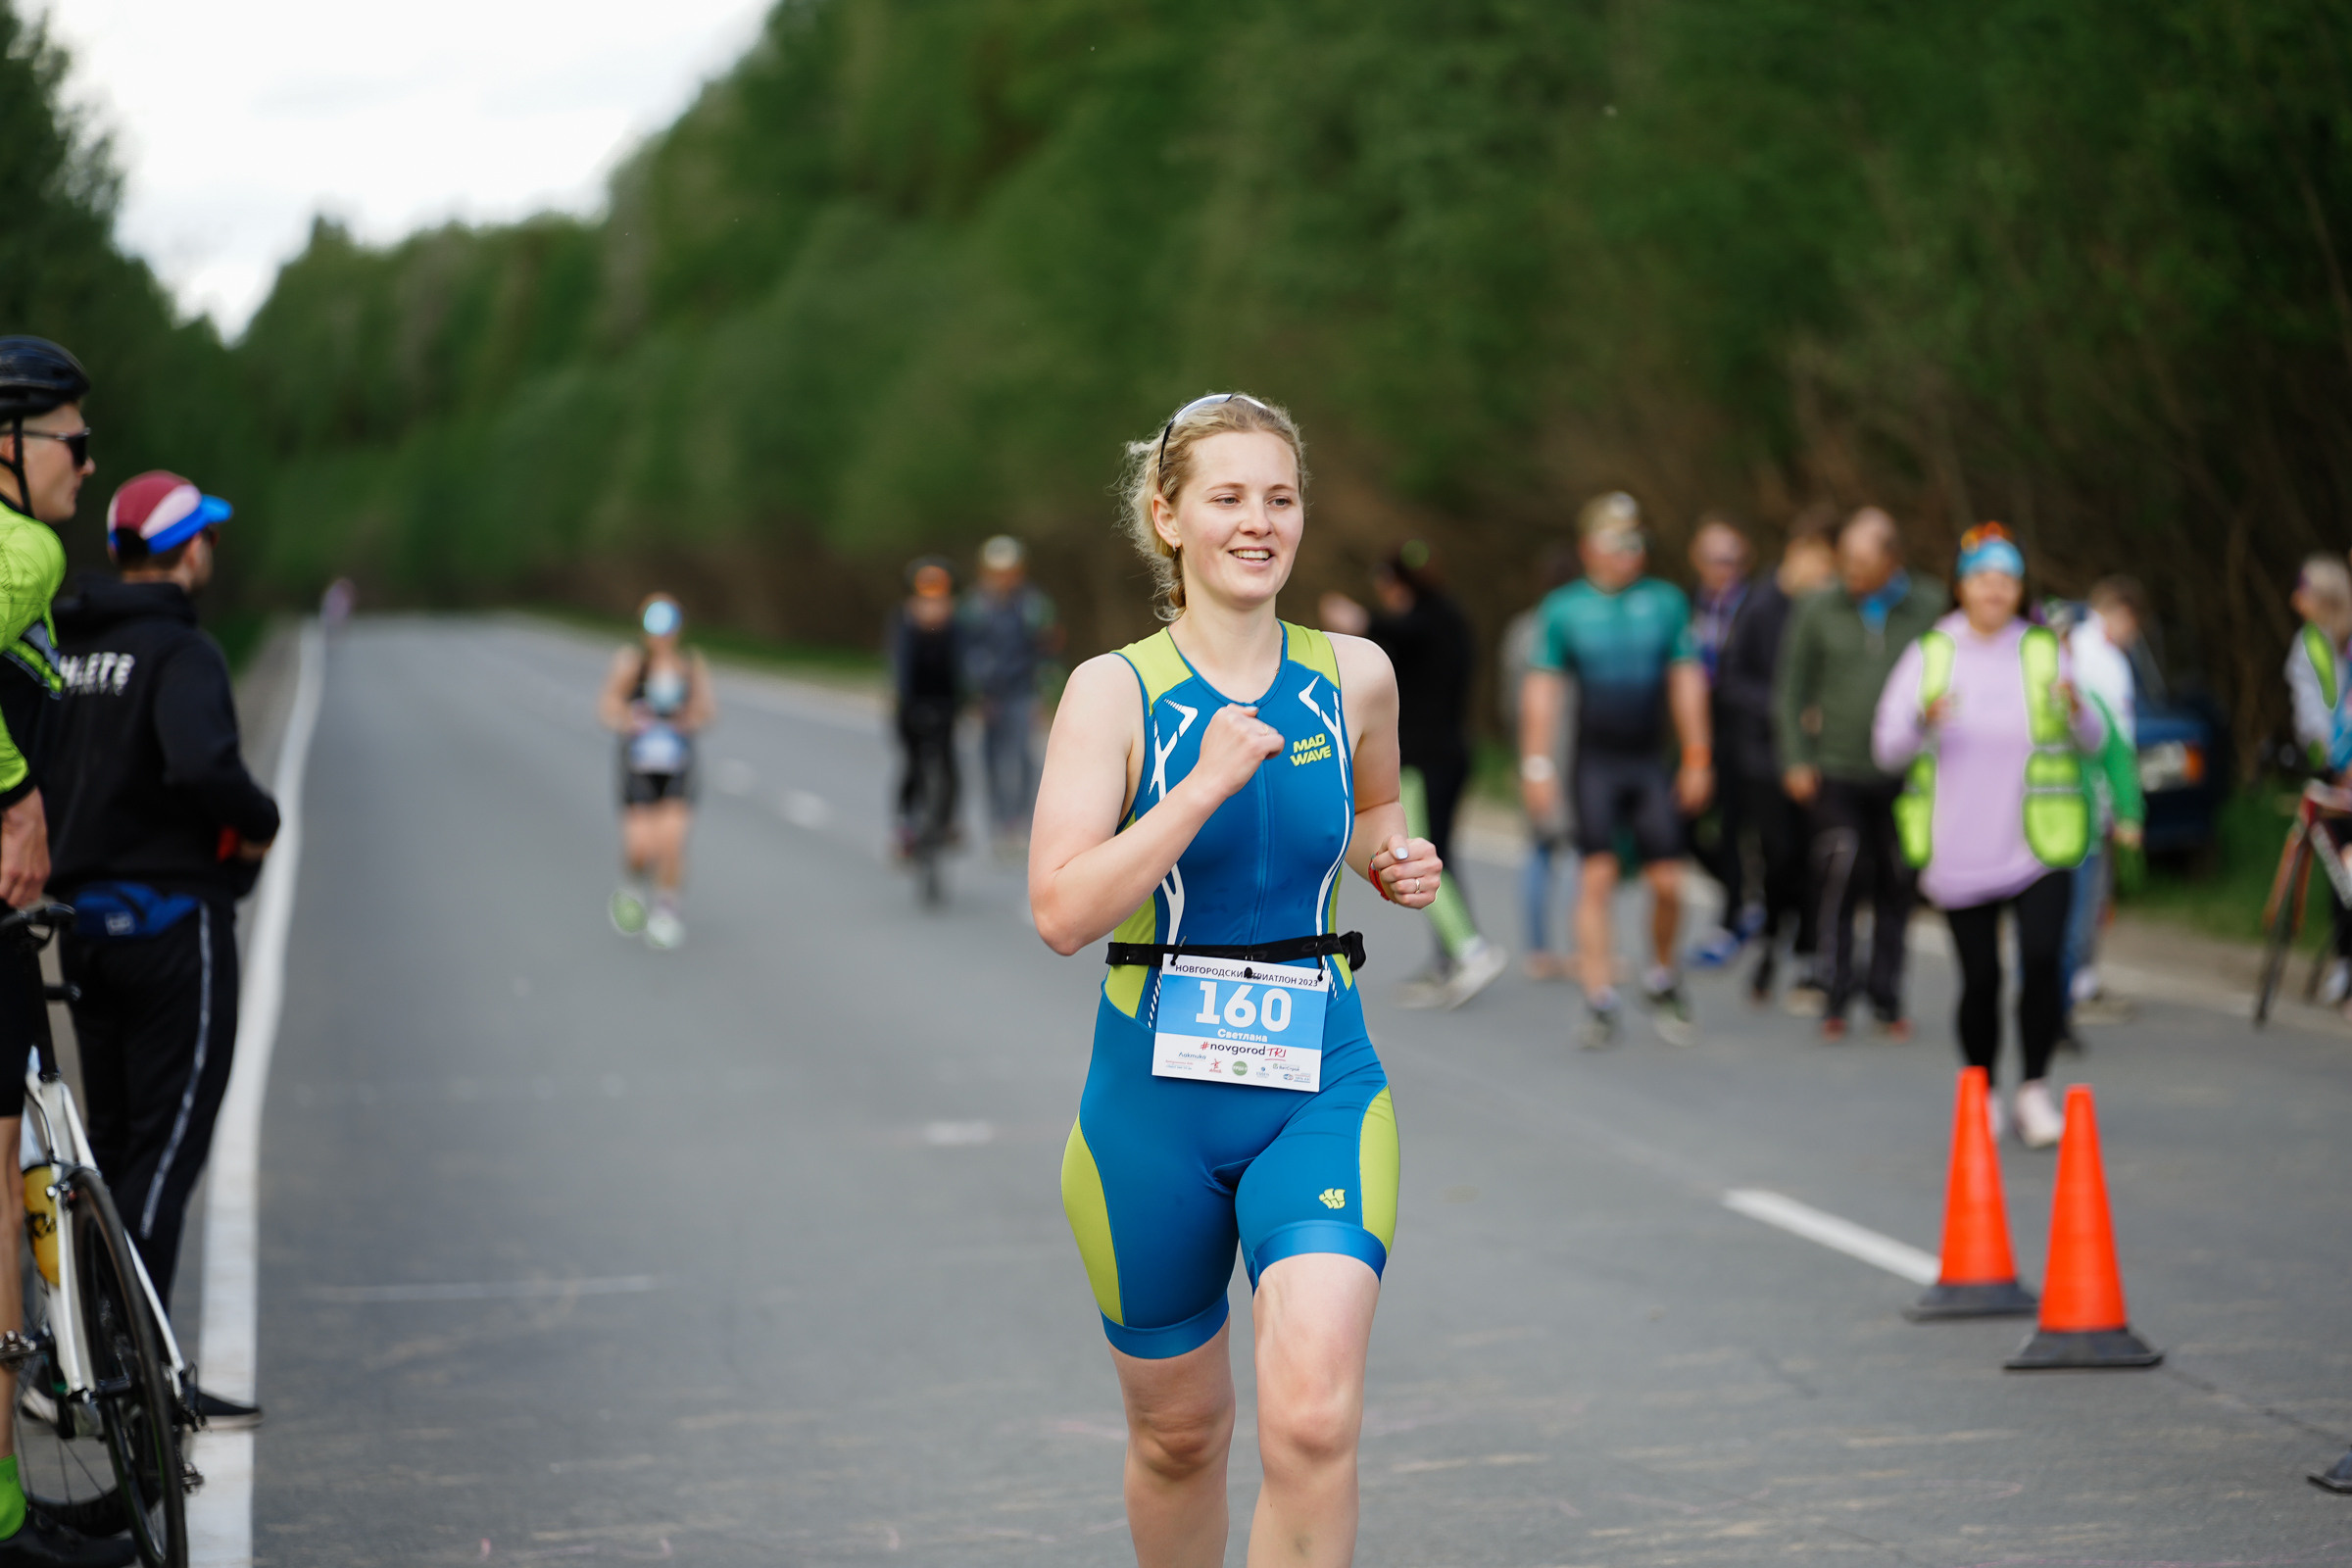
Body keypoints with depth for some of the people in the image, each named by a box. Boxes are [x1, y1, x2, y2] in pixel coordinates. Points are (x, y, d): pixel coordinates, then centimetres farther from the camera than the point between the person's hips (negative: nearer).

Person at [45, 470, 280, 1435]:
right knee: (168, 1140, -4)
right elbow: (201, 765, -32)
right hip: (173, 919, -8)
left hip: (81, 916, 8)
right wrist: (261, 822, -15)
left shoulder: (60, 647, 11)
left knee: (111, 1135, 16)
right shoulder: (180, 651, -15)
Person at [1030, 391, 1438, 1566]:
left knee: (1312, 1420, -18)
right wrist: (1207, 782, -24)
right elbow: (1061, 911, -18)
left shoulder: (1354, 675, 3)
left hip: (1320, 1087, 1)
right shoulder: (1112, 691, -6)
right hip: (1153, 1094, -1)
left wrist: (1396, 861, 3)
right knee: (1179, 1431, 14)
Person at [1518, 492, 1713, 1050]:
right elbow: (1542, 688, 2)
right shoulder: (1563, 607, 2)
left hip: (1651, 763, 2)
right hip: (1595, 760, -2)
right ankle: (1600, 1003, -4)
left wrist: (1697, 757, 5)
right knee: (1598, 875, -9)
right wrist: (1537, 763, -3)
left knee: (1667, 883, -2)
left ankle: (1662, 978, 25)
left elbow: (1687, 682, 8)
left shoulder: (1667, 601, 6)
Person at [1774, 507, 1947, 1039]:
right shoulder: (1818, 611, 3)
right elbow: (1791, 690, 8)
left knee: (1895, 887, 5)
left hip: (1903, 775, 1)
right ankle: (1834, 995, -4)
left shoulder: (1931, 609, 2)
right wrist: (1796, 760, 0)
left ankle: (1887, 1000, 15)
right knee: (1838, 875, -13)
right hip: (1837, 771, -1)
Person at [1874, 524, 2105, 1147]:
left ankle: (2035, 1091, 0)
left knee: (2041, 959, -16)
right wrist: (1923, 722, -23)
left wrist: (2077, 710, -21)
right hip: (1960, 850, 0)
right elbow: (1887, 748, -3)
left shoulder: (2044, 651, 5)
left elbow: (2094, 740, 1)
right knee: (1980, 979, 2)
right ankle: (1981, 1095, 23)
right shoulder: (1930, 654, 4)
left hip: (2039, 845, 0)